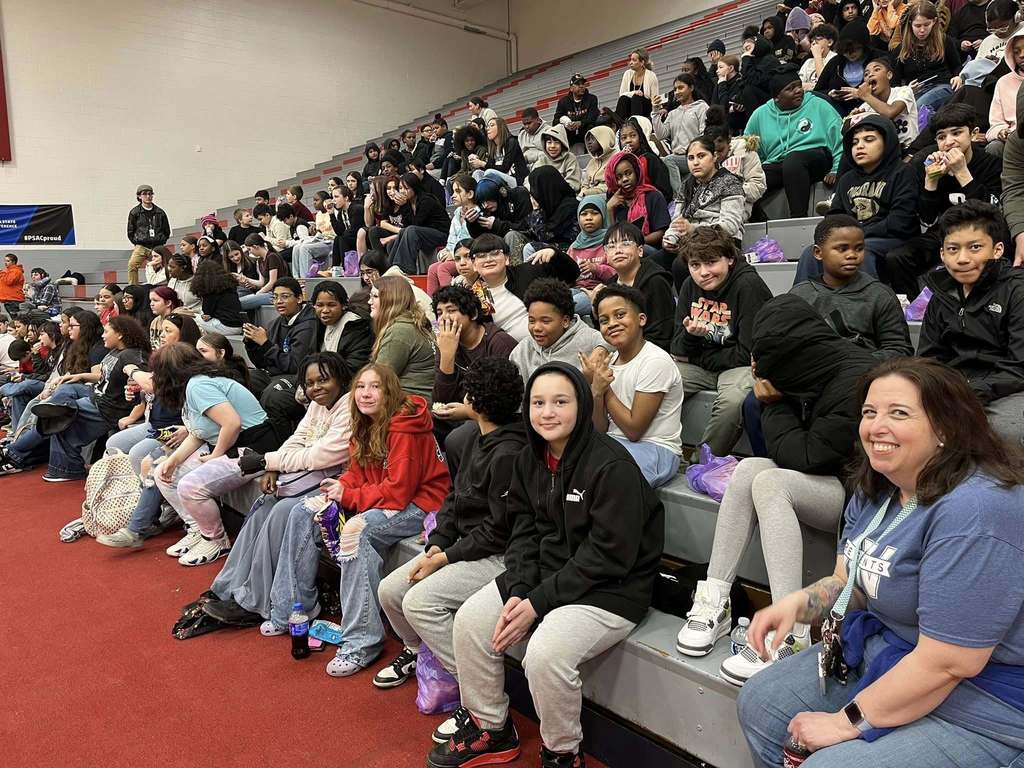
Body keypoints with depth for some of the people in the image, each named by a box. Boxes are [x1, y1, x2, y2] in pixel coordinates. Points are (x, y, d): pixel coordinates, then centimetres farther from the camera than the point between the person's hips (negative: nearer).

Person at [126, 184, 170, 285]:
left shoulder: (160, 212, 13)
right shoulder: (134, 212, 8)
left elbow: (167, 231, 20)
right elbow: (130, 232, 14)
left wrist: (161, 241, 11)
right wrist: (137, 243, 7)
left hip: (157, 247, 2)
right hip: (141, 247, -2)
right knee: (132, 265, -24)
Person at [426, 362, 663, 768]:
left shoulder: (612, 465, -21)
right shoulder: (529, 461, 3)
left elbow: (608, 556, -22)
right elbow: (524, 532, 5)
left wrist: (538, 602, -20)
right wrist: (518, 592, -12)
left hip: (610, 588, -7)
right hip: (543, 575, 8)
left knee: (544, 653, -28)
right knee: (469, 620, -4)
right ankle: (491, 729, 17)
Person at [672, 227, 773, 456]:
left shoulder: (749, 285, -16)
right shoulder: (690, 286, 2)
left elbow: (748, 353, -17)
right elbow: (677, 350, 3)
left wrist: (698, 357, -8)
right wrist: (690, 335, -20)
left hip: (738, 366, -5)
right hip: (699, 366, 6)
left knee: (733, 401, -35)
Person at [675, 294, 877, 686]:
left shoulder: (855, 381, -21)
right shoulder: (813, 366, 3)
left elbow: (808, 456, -19)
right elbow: (787, 451, 9)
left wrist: (774, 404, -8)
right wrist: (772, 400, -7)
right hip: (825, 482, 8)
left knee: (769, 482, -28)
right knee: (750, 467, -16)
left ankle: (792, 634, -29)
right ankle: (714, 602, -15)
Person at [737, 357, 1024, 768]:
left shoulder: (972, 512, -28)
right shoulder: (876, 488, 1)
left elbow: (949, 663, -29)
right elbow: (850, 584, 8)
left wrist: (848, 722, -19)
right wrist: (798, 602, -14)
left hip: (973, 707, -8)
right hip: (880, 652, 9)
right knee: (758, 704, 8)